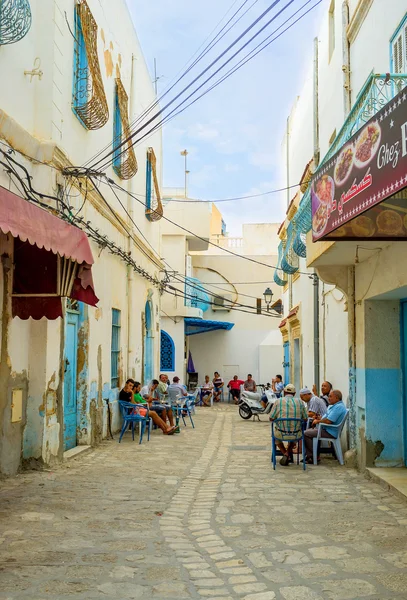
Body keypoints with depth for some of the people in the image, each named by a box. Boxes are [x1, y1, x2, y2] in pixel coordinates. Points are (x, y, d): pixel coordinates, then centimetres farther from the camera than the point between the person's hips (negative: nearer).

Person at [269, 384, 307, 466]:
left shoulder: (278, 401, -4)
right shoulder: (300, 402, 1)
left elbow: (271, 418, -1)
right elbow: (305, 419, 7)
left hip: (281, 434, -2)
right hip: (296, 435, 2)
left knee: (275, 432, 35)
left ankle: (285, 454, 18)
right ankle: (289, 452, 33)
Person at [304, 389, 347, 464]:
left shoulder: (338, 407, -20)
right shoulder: (333, 405, 16)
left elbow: (328, 421, -26)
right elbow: (325, 416, 25)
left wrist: (317, 421, -10)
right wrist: (317, 419, 5)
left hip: (330, 432, -11)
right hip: (325, 429, 11)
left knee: (306, 434, -14)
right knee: (307, 431, 9)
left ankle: (315, 456, -6)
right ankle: (309, 455, 4)